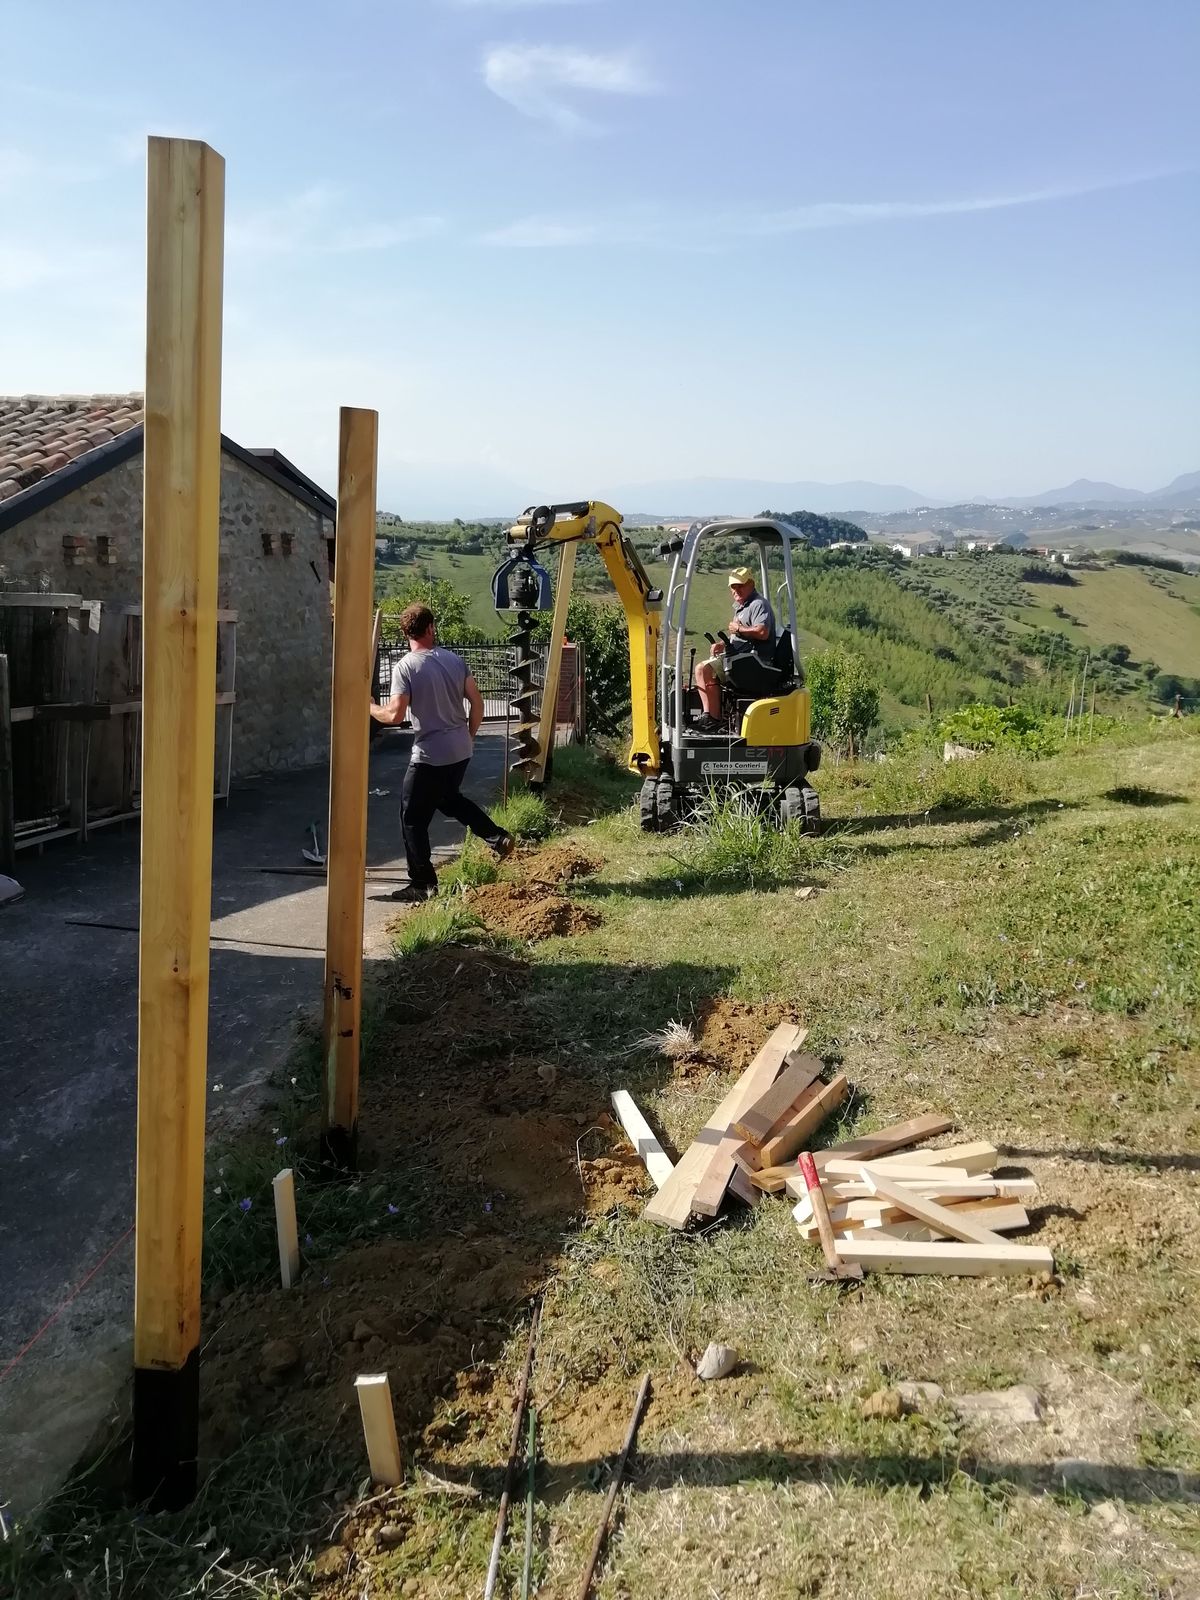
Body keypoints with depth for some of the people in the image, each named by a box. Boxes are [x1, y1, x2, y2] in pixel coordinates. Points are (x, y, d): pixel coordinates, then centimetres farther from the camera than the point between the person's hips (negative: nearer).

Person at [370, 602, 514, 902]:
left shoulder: (405, 667, -13)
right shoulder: (454, 659, 4)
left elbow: (395, 715, -18)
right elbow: (477, 702, 6)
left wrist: (370, 707, 2)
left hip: (429, 756, -6)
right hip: (461, 751, 7)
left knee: (413, 819, 7)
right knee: (448, 798, 32)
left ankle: (423, 885, 11)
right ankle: (497, 837, 27)